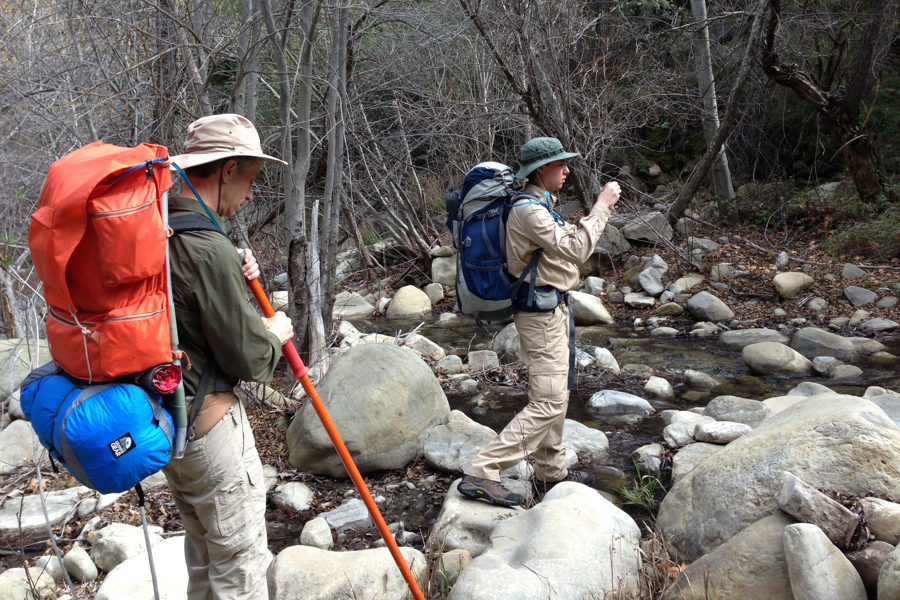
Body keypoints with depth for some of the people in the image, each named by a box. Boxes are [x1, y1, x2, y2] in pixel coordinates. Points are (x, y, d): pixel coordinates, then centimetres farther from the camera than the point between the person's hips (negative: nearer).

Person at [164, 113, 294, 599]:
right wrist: (274, 336, 2)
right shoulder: (209, 250, -25)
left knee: (203, 543, 25)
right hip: (208, 422, -9)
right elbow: (248, 359, -19)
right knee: (240, 558, 5)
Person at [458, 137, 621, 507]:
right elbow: (575, 250, -23)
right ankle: (481, 473, -14)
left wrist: (599, 211, 16)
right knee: (547, 403, -13)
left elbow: (566, 242, 24)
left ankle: (551, 471, 32)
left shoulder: (540, 205, 15)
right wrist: (601, 207, -17)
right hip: (541, 313, -11)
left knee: (557, 394, 19)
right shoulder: (529, 210, -19)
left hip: (551, 309, 11)